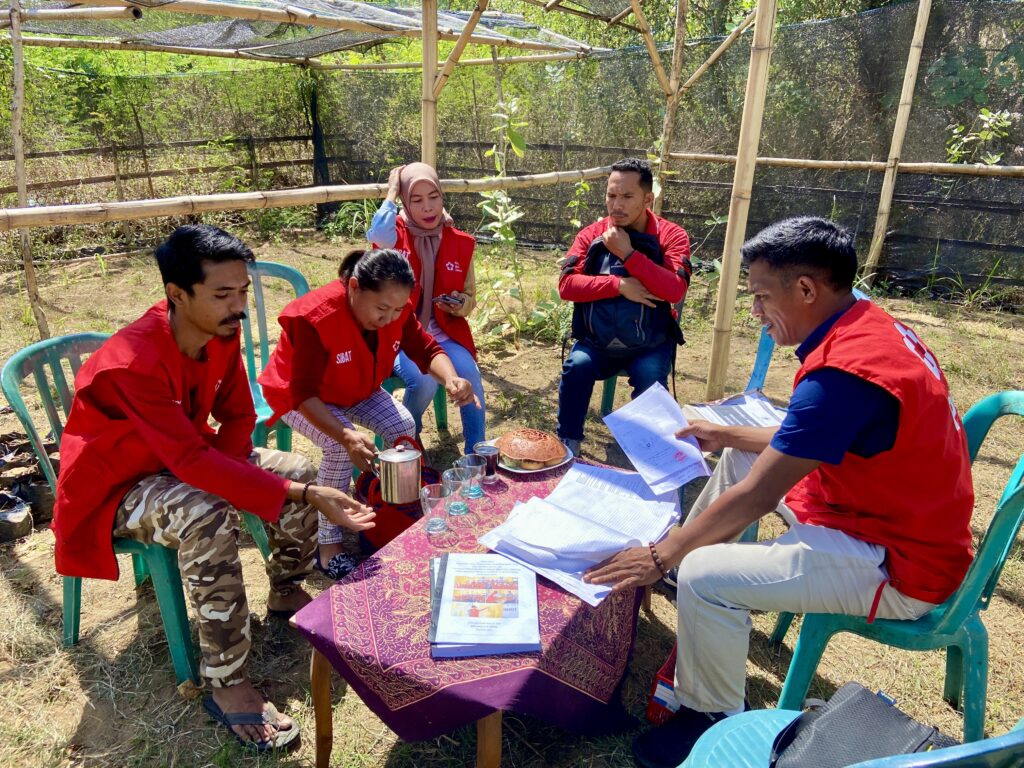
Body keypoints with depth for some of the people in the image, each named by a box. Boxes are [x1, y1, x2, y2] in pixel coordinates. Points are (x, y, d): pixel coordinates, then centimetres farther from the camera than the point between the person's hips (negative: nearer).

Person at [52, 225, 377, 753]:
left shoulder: (221, 333, -12)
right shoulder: (134, 363, -35)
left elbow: (238, 416, -1)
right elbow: (192, 461, -40)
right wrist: (305, 496, -44)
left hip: (185, 461, 7)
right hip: (115, 489, -7)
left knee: (298, 470, -7)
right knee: (207, 517, -36)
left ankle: (286, 593, 16)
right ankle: (226, 684, -23)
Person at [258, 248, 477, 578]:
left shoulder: (396, 308, -21)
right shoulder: (314, 318, -38)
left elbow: (427, 351, -16)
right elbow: (304, 394, -39)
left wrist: (451, 379, -40)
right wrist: (347, 436, -55)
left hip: (357, 392, 6)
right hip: (300, 397, -5)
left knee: (403, 426, -18)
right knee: (341, 448, -31)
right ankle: (328, 543, -14)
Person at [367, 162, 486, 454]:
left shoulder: (460, 243, 3)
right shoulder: (396, 234, -4)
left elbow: (469, 299, 13)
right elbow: (377, 234, -31)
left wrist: (459, 305, -11)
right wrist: (392, 191, -15)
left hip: (442, 333, 3)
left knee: (469, 374, -27)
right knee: (424, 381, -29)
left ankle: (476, 453, -11)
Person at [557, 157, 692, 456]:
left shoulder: (671, 236, -4)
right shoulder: (591, 234, 2)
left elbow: (676, 290, -20)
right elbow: (566, 285, -9)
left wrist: (627, 253, -20)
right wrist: (619, 285, -19)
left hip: (650, 344, -1)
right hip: (598, 341, 1)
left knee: (650, 378, -28)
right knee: (576, 366, -26)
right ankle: (567, 443, -7)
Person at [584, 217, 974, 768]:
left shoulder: (844, 371, -30)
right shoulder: (872, 327, 1)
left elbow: (755, 497, -26)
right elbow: (804, 439, 15)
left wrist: (661, 557, -17)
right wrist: (728, 435, 17)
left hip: (897, 565, -10)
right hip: (876, 510, 10)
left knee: (702, 576, -21)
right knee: (742, 457, 19)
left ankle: (712, 721, 5)